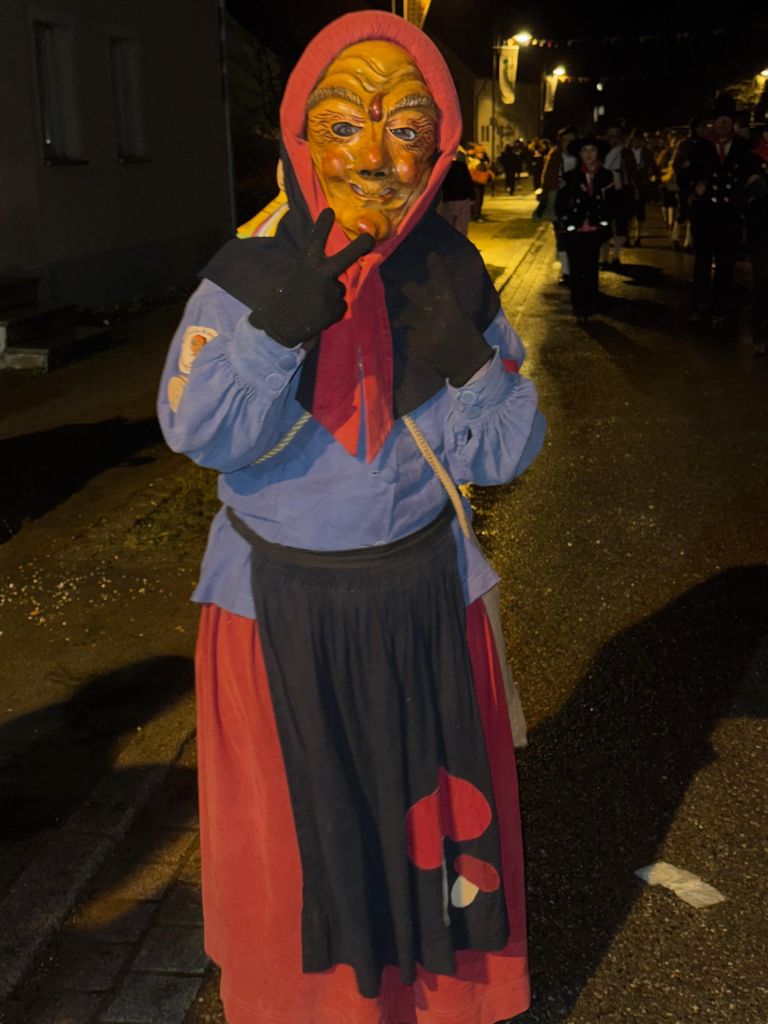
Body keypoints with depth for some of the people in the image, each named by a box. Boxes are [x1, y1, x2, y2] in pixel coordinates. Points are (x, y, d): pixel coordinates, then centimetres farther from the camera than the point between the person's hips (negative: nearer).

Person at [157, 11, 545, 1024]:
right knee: (295, 831, 12)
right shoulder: (249, 273, -10)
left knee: (430, 816, 15)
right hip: (279, 607, -1)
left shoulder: (455, 275, -4)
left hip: (422, 600, 2)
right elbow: (204, 434, -21)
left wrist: (460, 351, -21)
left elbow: (503, 454, -5)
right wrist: (288, 315, -32)